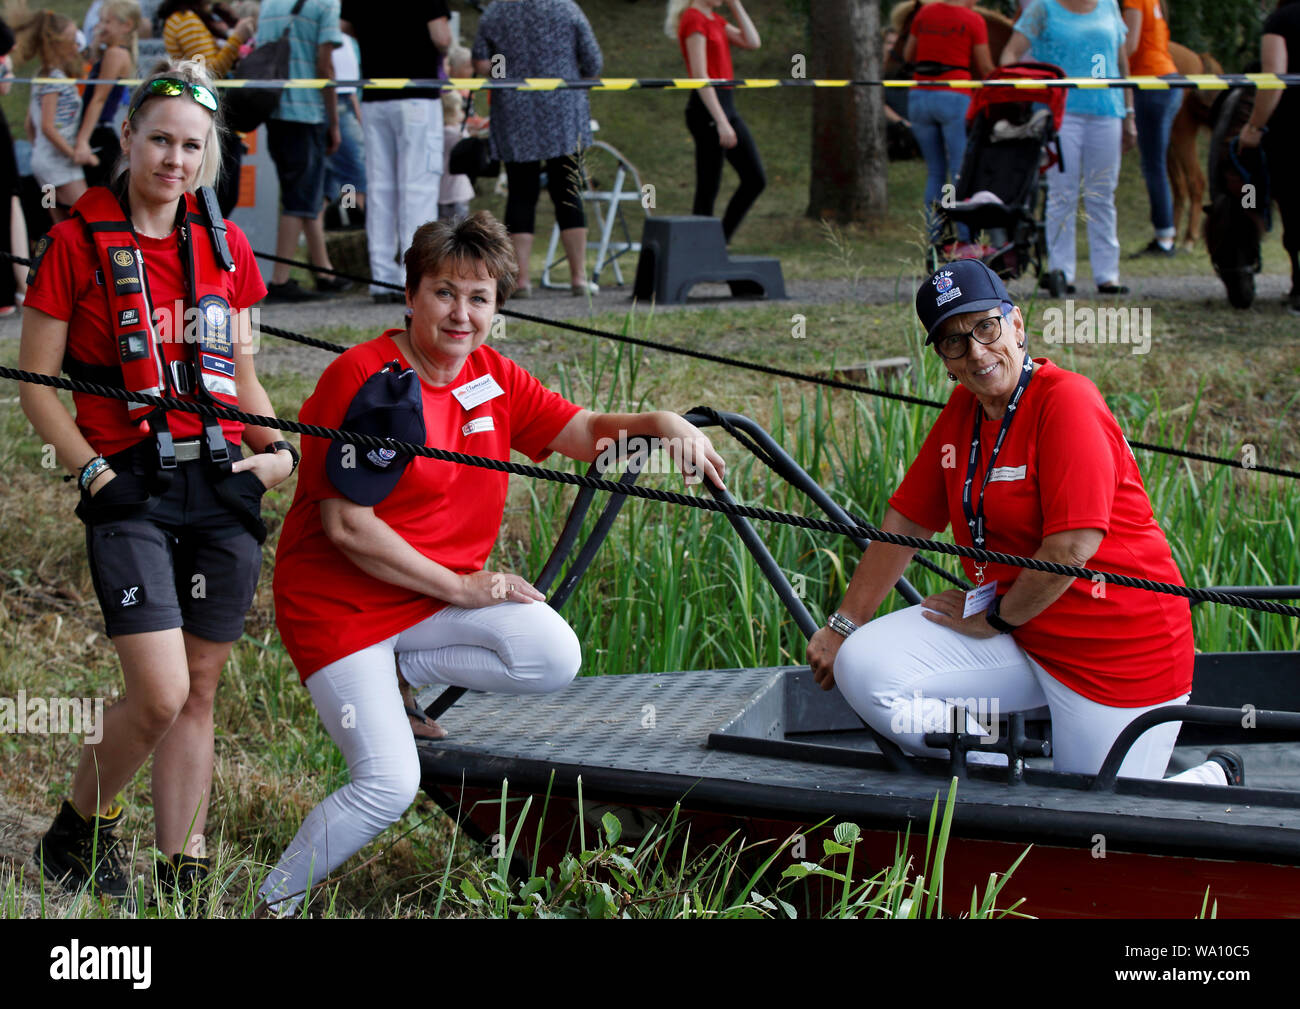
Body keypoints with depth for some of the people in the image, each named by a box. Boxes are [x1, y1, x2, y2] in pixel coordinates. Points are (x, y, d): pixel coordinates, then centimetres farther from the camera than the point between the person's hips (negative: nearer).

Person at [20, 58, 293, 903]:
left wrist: (279, 449, 1)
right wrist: (94, 474, -10)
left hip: (223, 486, 4)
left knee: (200, 688, 6)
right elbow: (37, 384, 0)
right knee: (159, 694, -12)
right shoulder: (78, 241, -2)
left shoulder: (225, 247, 11)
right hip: (131, 490, -4)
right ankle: (82, 827, 13)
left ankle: (184, 874, 14)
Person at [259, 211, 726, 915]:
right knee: (390, 786, -16)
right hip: (341, 603, -6)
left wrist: (661, 425, -18)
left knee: (554, 659, -19)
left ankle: (398, 670, 3)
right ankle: (274, 899, 7)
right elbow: (346, 526, -21)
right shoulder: (361, 378, -18)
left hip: (447, 592, 6)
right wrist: (458, 586, -18)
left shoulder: (495, 380, 4)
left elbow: (582, 432, 4)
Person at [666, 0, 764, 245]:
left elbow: (752, 42, 8)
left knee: (756, 179, 8)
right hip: (707, 108, -10)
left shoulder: (715, 20, 17)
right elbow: (700, 76, -19)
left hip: (727, 106, 10)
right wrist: (721, 122, -23)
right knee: (707, 191, -4)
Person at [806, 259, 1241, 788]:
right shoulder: (962, 409, 6)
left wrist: (993, 619, -12)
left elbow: (1072, 547, -24)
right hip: (1010, 631, 7)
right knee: (862, 668, -14)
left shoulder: (1067, 401, -19)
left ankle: (1215, 779, 27)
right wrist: (843, 625, 10)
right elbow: (905, 521, 13)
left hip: (1117, 646, -7)